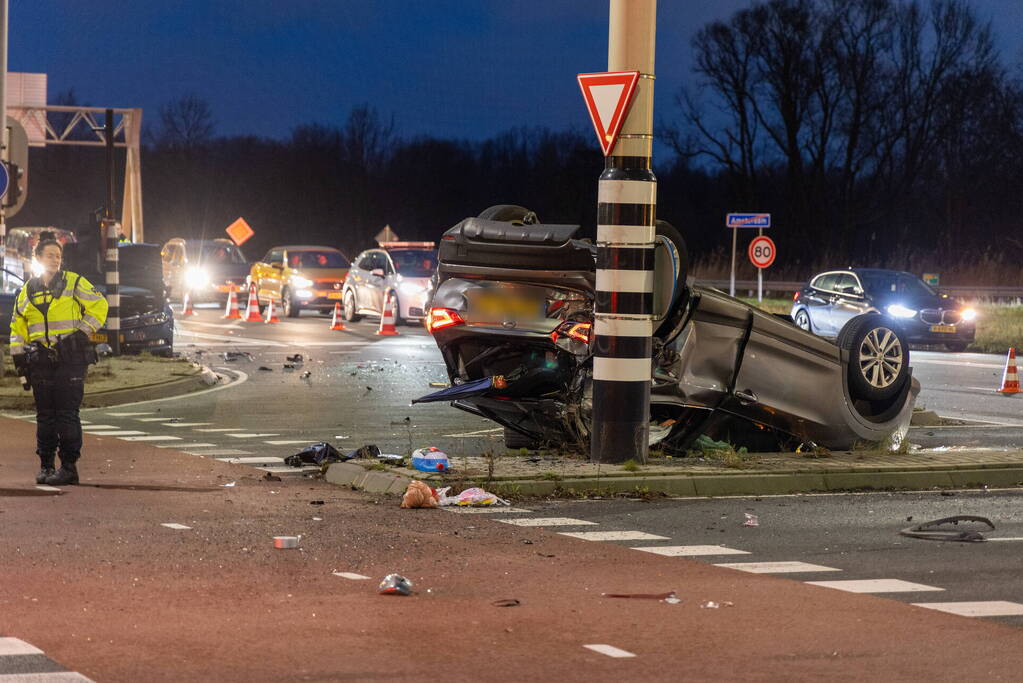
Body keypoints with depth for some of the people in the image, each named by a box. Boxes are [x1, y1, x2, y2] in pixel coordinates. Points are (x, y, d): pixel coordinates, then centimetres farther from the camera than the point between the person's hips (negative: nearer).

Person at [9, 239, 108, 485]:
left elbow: (98, 305, 2)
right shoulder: (27, 291, 13)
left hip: (70, 358, -4)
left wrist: (81, 333, -7)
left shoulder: (74, 282, 2)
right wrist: (19, 360, 11)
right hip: (41, 361, 4)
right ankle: (46, 465, 15)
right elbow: (18, 328, 18)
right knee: (45, 415, 7)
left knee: (67, 414, -7)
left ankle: (69, 466, -4)